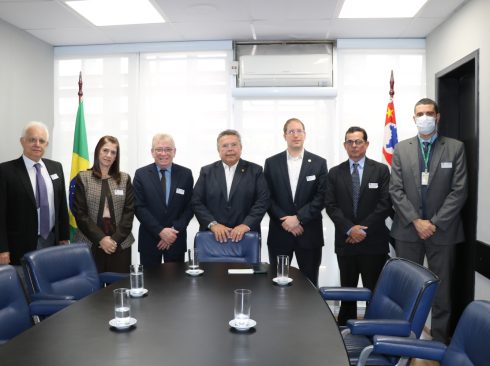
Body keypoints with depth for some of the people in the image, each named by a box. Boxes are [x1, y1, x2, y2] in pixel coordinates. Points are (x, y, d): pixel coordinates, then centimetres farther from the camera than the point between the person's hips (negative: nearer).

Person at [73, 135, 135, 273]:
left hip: (120, 244, 2)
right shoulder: (83, 178, 2)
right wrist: (101, 238, -11)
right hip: (90, 243, -1)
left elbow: (129, 211, 3)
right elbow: (80, 213, -3)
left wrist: (116, 239, -8)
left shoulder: (125, 179, 7)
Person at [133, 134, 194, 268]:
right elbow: (139, 207, -6)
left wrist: (174, 230, -11)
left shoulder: (185, 174, 1)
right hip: (149, 239, -1)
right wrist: (160, 231, -15)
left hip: (176, 238, 1)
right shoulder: (141, 174, -1)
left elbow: (189, 206, 0)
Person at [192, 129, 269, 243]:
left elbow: (262, 201, -4)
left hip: (245, 236, 0)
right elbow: (197, 202, 1)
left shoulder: (255, 170, 3)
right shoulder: (206, 171, 6)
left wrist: (246, 224, -16)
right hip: (213, 236, 1)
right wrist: (213, 224, -12)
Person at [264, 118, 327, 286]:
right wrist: (284, 220, -10)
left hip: (309, 233, 0)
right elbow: (267, 197, 0)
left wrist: (299, 218, -13)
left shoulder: (319, 163, 3)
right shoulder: (271, 163, 5)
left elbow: (321, 197, -4)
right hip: (279, 232, 1)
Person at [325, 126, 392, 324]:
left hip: (374, 241, -2)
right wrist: (350, 228, -13)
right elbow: (331, 205, 0)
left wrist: (364, 228, -12)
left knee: (374, 290, 3)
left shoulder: (381, 170, 3)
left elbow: (385, 204, -4)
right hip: (345, 241, 2)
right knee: (347, 290, 11)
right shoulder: (335, 173, 8)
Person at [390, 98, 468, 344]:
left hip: (442, 230, -1)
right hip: (408, 229, 1)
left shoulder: (455, 148, 1)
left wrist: (435, 223, -11)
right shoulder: (401, 149, 5)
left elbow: (459, 190, -5)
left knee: (441, 289, 7)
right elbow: (396, 190, -1)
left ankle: (440, 339, 21)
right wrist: (416, 221, -10)